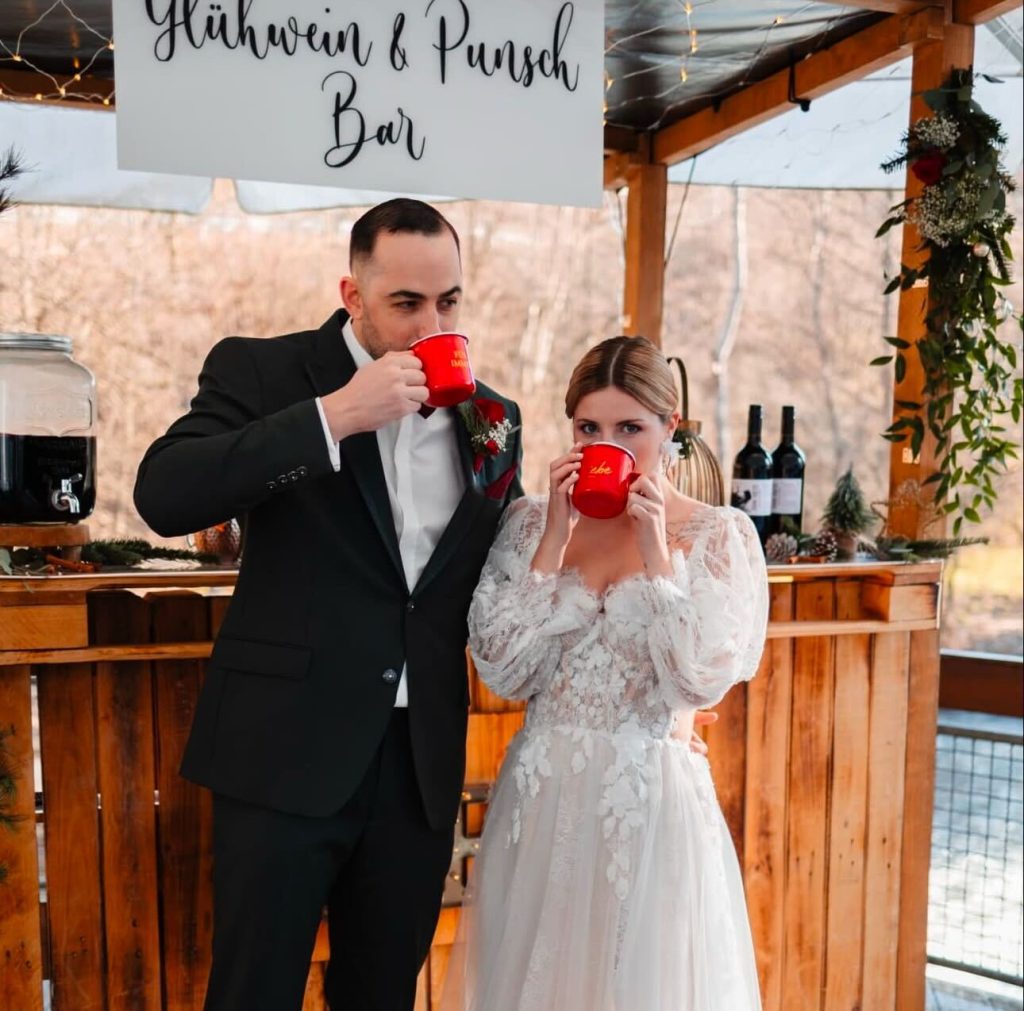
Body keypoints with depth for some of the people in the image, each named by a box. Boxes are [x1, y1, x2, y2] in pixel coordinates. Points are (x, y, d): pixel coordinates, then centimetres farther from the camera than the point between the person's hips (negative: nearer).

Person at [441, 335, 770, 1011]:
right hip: (541, 798, 2)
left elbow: (704, 680, -13)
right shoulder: (531, 521, 3)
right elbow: (503, 670, -6)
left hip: (651, 801, -2)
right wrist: (555, 536, -10)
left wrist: (655, 551, -14)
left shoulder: (721, 536, -3)